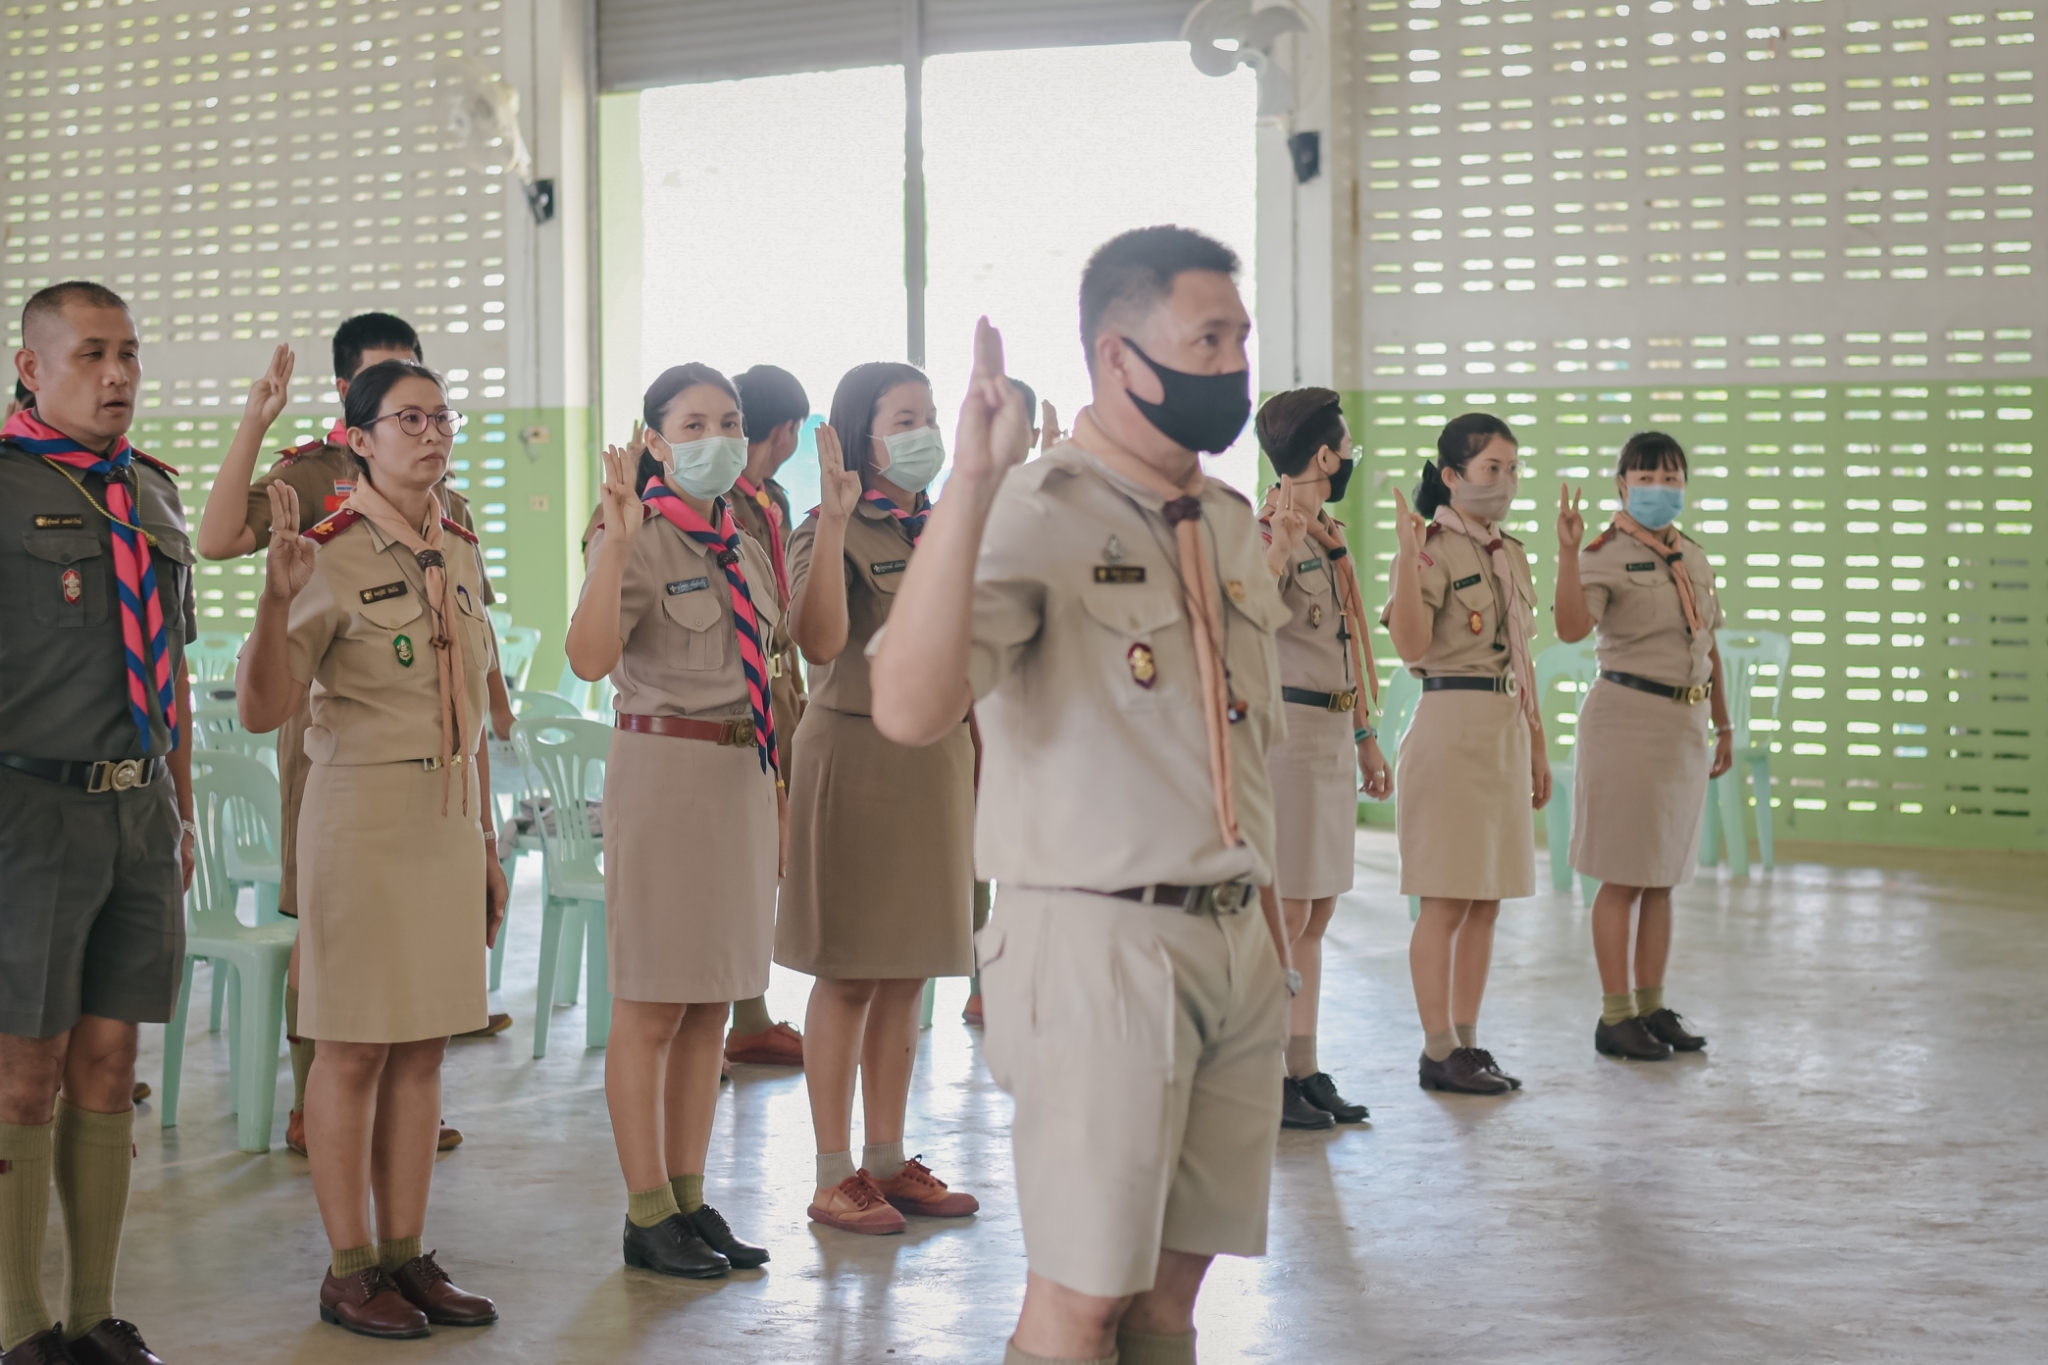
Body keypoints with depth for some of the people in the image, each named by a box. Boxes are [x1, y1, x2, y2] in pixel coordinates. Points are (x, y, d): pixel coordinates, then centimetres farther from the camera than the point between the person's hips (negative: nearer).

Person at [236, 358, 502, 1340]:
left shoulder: (458, 553, 10)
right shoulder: (332, 555, -10)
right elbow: (261, 709, -16)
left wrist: (489, 840, 17)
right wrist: (276, 597, -31)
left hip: (449, 817, 7)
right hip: (363, 816, -7)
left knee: (423, 1048, 10)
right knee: (356, 1048, 0)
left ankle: (406, 1254, 18)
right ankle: (348, 1268, 10)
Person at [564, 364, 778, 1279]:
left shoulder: (743, 547, 13)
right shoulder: (637, 541, -9)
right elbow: (590, 658, -25)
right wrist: (616, 542, -34)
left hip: (744, 773, 7)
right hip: (665, 767, -7)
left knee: (711, 1005, 11)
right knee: (650, 1008, -1)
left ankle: (691, 1199, 20)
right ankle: (647, 1215, 8)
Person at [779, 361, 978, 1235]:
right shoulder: (829, 531, -8)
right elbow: (820, 642, -26)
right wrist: (835, 522, -28)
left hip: (939, 757, 7)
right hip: (856, 756, -7)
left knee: (907, 974, 10)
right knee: (848, 975, -2)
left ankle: (887, 1161, 19)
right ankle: (833, 1179, 5)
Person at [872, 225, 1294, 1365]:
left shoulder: (1229, 521, 13)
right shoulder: (1036, 515, -12)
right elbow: (909, 708, -28)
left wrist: (1268, 914, 16)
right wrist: (971, 485, -32)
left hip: (1239, 942, 7)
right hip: (1102, 941, -7)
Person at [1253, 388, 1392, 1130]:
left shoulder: (1331, 534, 16)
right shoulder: (1267, 532, -11)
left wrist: (1365, 734, 23)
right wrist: (1279, 543, -35)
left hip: (1331, 732, 9)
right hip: (1286, 728, -9)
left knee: (1315, 914, 11)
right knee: (1283, 913, -6)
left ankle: (1304, 1069, 17)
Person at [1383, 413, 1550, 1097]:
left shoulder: (1512, 555, 16)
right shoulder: (1433, 547, -8)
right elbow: (1411, 647, -20)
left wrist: (1538, 748, 20)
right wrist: (1409, 554, -26)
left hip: (1507, 731, 8)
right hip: (1452, 725, -8)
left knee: (1488, 899, 9)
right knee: (1447, 900, -5)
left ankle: (1466, 1041, 16)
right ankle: (1438, 1052, 2)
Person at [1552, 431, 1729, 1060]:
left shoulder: (1694, 557, 13)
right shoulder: (1606, 556, -9)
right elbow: (1572, 627, -27)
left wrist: (1724, 726, 21)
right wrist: (1568, 552, -37)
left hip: (1684, 725, 7)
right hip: (1628, 719, -7)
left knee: (1662, 876, 12)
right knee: (1624, 878, -3)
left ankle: (1652, 1006, 20)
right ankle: (1615, 1016, 4)